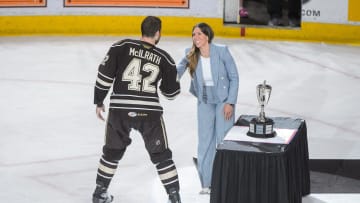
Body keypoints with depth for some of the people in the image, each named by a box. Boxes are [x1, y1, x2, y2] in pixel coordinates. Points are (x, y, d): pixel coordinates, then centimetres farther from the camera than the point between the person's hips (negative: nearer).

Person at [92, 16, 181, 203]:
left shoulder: (122, 47, 1)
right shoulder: (164, 58, 4)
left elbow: (105, 75, -3)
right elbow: (171, 92, 9)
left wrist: (99, 101, 8)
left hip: (119, 109, 1)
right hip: (149, 112, -1)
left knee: (112, 151, 21)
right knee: (161, 155, 13)